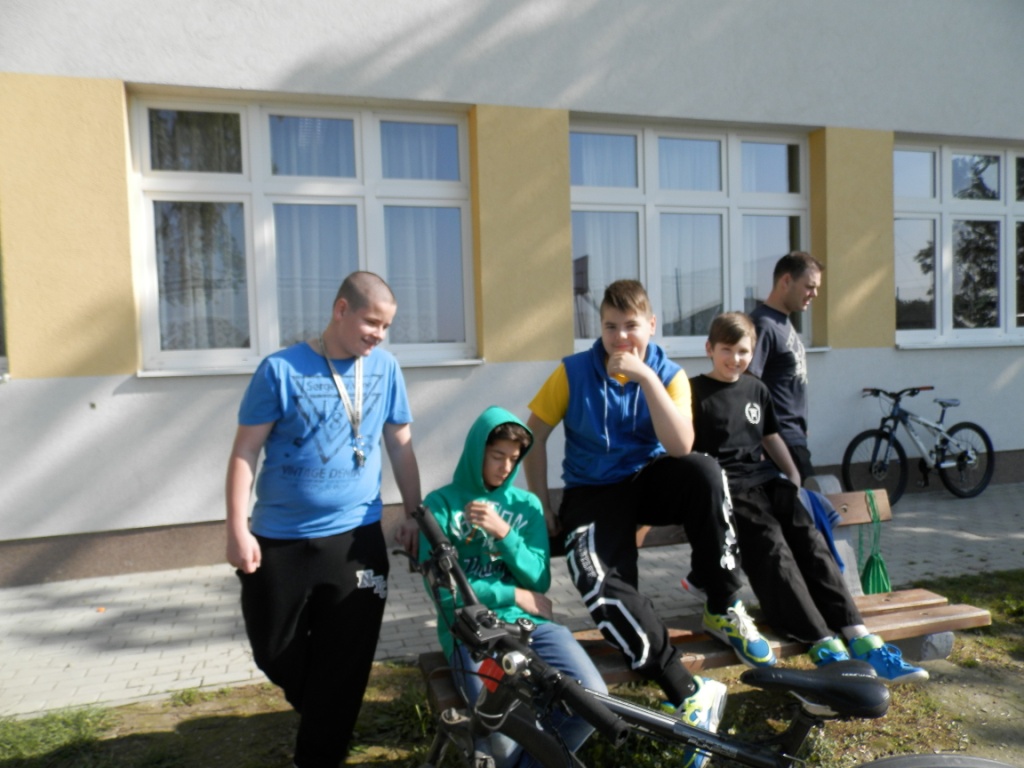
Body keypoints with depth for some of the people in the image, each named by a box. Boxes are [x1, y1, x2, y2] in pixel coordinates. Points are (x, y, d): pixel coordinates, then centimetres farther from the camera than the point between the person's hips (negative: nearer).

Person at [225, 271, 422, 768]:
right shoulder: (281, 369, -9)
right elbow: (245, 451, -7)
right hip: (279, 540, -1)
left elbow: (400, 445, 7)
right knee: (274, 650, 15)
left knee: (344, 662, 8)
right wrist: (238, 529, -12)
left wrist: (415, 514, 8)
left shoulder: (385, 368, -1)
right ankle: (316, 707, 46)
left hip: (355, 538, 1)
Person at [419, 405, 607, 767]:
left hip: (530, 623, 4)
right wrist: (513, 596, -5)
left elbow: (539, 580, 4)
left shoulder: (527, 504, 14)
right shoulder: (441, 504, 2)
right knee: (507, 734, -26)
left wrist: (503, 532, -11)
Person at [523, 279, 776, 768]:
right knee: (598, 581, -30)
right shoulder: (574, 371, -8)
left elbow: (680, 447, -22)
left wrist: (646, 378, -28)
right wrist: (543, 508, -5)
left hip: (649, 481, 1)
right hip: (593, 492, -1)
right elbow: (534, 437, -2)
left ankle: (724, 610, -13)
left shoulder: (668, 374, -5)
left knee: (703, 472, -33)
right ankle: (688, 692, -19)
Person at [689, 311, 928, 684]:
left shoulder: (757, 390, 22)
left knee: (809, 539, -17)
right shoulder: (695, 392, 3)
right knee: (771, 545, -26)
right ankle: (826, 648, -34)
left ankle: (860, 640, -25)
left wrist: (793, 478, 15)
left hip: (767, 479, 6)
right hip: (726, 485, -5)